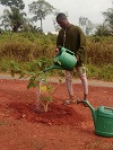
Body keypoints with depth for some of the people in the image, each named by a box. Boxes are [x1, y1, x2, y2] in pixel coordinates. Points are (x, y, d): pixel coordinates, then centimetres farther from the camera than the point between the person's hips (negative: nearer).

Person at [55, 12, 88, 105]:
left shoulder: (77, 29, -12)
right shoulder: (61, 32, 4)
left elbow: (83, 44, -13)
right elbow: (59, 43, 11)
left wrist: (77, 55, -24)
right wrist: (58, 48, -12)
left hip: (79, 58, -5)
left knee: (83, 77, 6)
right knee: (68, 77, 6)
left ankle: (85, 97, 19)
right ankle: (72, 98, 18)